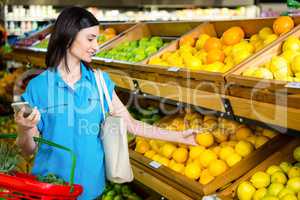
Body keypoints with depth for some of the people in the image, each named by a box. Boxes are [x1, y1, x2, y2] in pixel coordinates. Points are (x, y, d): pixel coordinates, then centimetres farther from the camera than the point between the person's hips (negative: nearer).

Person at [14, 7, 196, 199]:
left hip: (90, 184, 3)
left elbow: (131, 124, 1)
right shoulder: (38, 86, -9)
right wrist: (25, 129, -24)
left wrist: (179, 136, -1)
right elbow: (30, 149, -3)